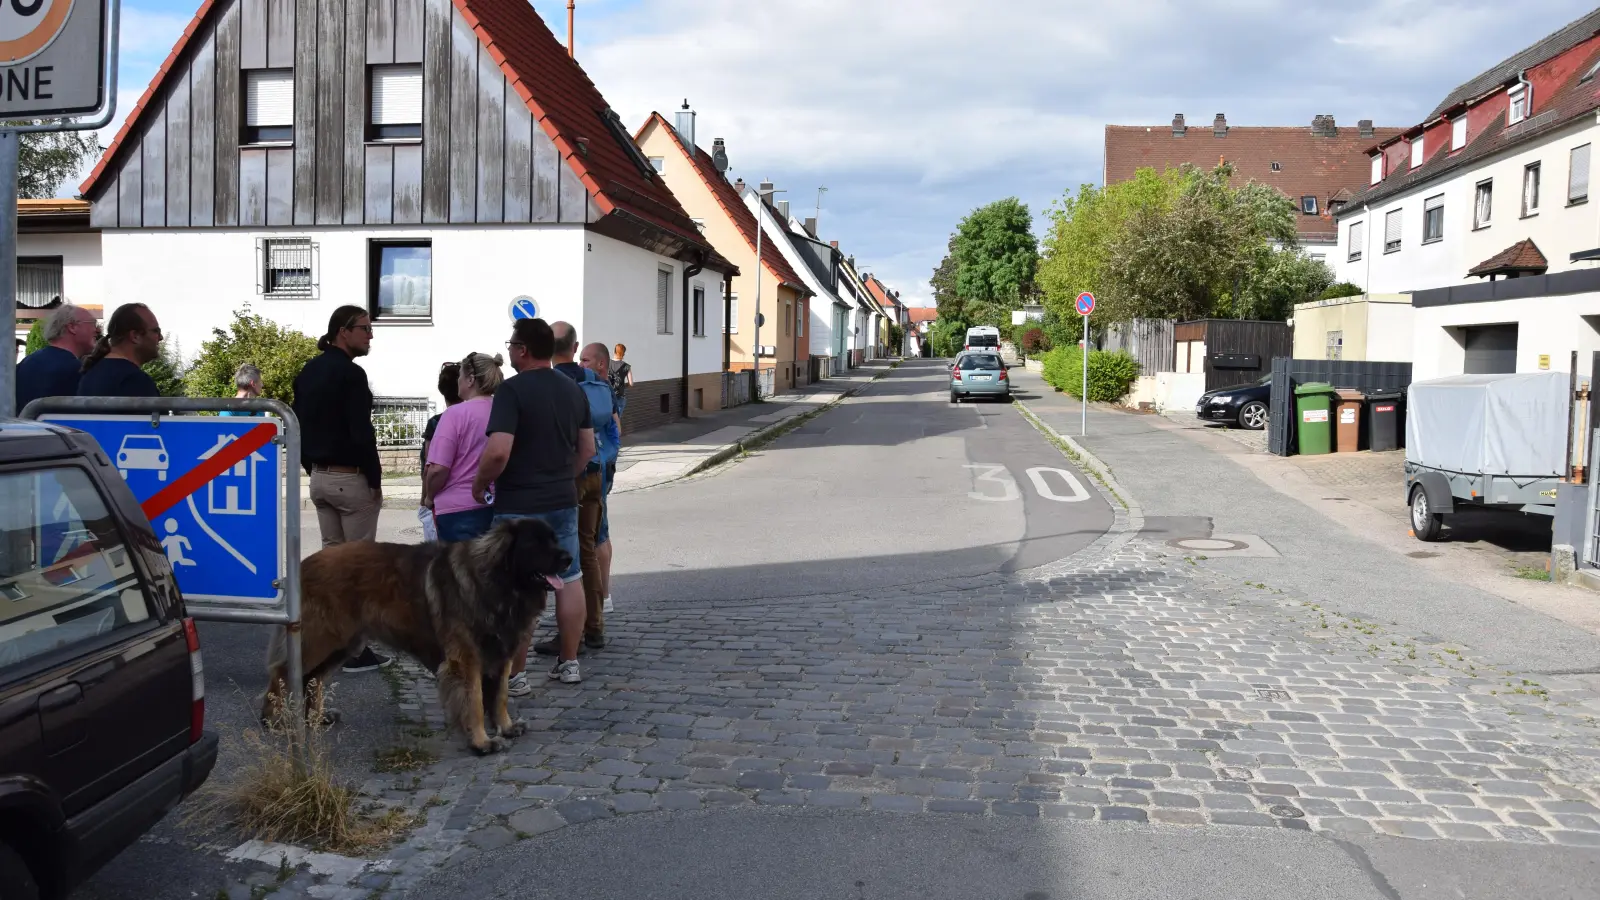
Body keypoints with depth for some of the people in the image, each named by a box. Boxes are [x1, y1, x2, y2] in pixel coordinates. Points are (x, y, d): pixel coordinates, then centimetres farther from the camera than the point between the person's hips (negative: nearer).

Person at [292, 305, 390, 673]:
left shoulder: (309, 372, 12)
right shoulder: (349, 373, -16)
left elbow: (297, 425, 17)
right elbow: (361, 432, -21)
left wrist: (312, 467, 19)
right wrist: (375, 478, -12)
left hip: (319, 478, 9)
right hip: (351, 478, -9)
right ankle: (356, 650, 0)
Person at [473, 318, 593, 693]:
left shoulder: (512, 390, -15)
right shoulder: (573, 390, 8)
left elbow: (498, 452, -24)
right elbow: (588, 448, 14)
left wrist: (480, 484, -8)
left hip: (519, 506, -6)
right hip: (564, 502, 7)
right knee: (569, 580, 13)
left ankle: (514, 675, 7)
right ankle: (569, 663, 21)